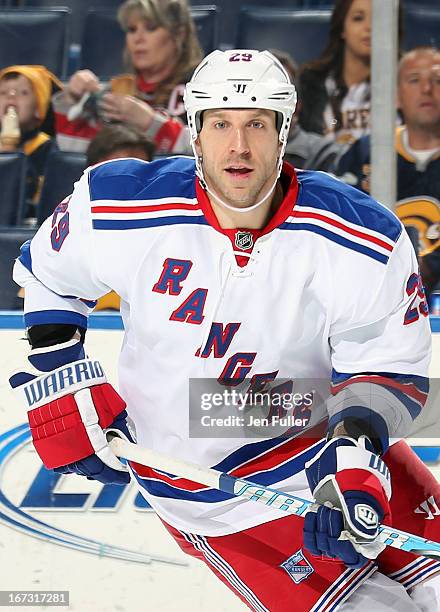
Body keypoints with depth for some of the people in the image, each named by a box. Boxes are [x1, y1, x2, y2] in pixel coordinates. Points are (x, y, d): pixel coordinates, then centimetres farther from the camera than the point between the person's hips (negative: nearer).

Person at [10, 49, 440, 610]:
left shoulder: (361, 240, -15)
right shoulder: (119, 210, -15)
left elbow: (390, 369, -10)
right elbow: (44, 271, 5)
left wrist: (356, 454, -28)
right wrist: (60, 383, 0)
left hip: (328, 438, 3)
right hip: (204, 487, -3)